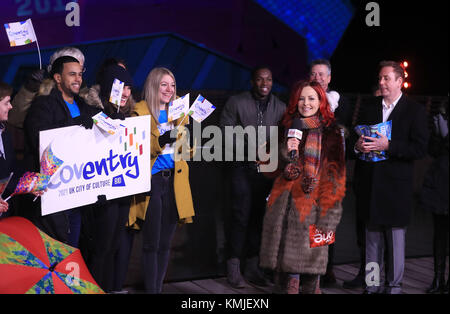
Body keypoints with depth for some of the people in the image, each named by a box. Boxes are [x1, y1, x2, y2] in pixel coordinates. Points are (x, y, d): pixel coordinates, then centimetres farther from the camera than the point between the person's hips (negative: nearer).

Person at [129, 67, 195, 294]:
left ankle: (159, 287, 19)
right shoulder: (140, 112, -2)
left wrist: (188, 137, -4)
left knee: (165, 243, 10)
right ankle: (151, 289, 2)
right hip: (151, 181, -5)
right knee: (152, 243, -4)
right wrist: (162, 140, -26)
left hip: (174, 181, 5)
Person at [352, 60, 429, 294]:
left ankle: (393, 285, 15)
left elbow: (420, 148, -10)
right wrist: (357, 145, -4)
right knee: (371, 237, 10)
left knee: (395, 237, 3)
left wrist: (388, 146, -20)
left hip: (395, 185, -4)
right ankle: (372, 285, 19)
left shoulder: (415, 111, -2)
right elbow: (355, 136, 19)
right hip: (369, 184, 4)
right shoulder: (368, 107, 13)